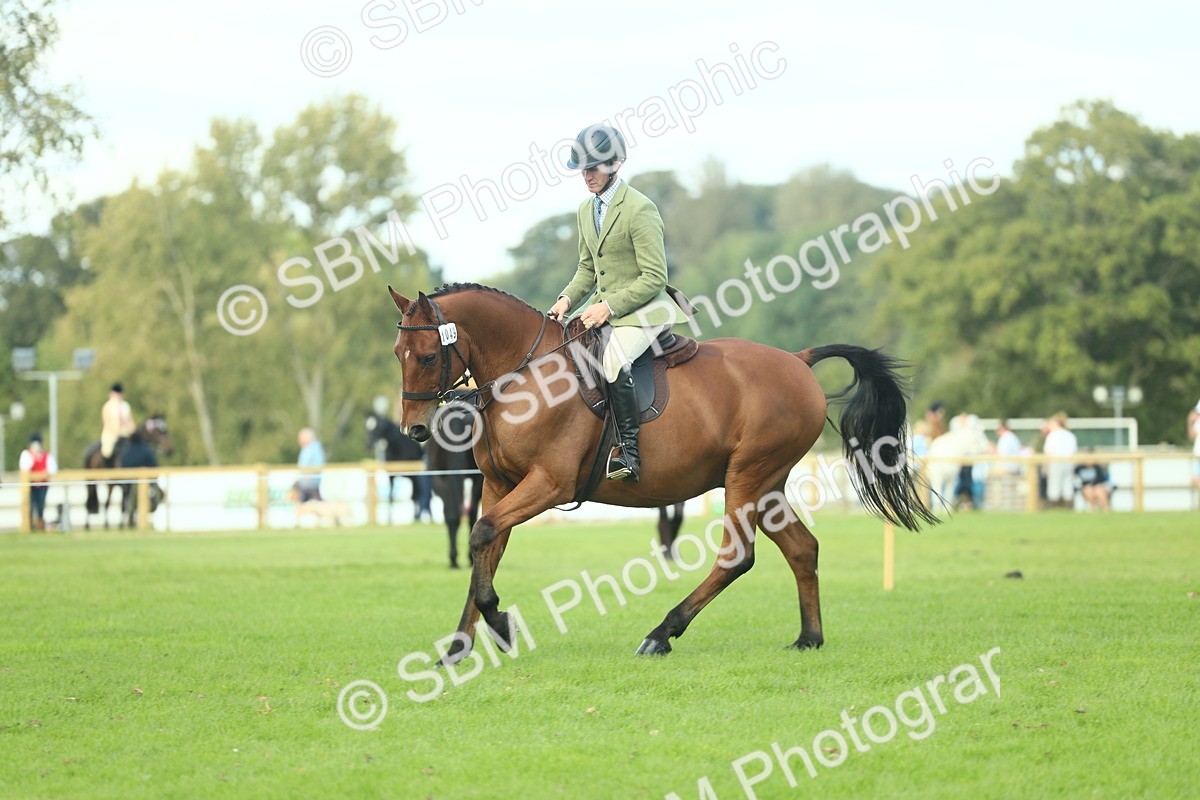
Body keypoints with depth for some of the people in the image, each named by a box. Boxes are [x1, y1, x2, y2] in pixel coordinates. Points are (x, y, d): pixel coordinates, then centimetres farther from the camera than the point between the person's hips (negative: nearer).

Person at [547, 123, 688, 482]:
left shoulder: (640, 209, -14)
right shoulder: (587, 210, 12)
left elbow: (654, 278, -16)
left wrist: (609, 306, -22)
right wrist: (567, 299, 3)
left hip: (643, 308, -9)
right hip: (602, 308, 9)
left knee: (613, 361, -33)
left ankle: (629, 452, -29)